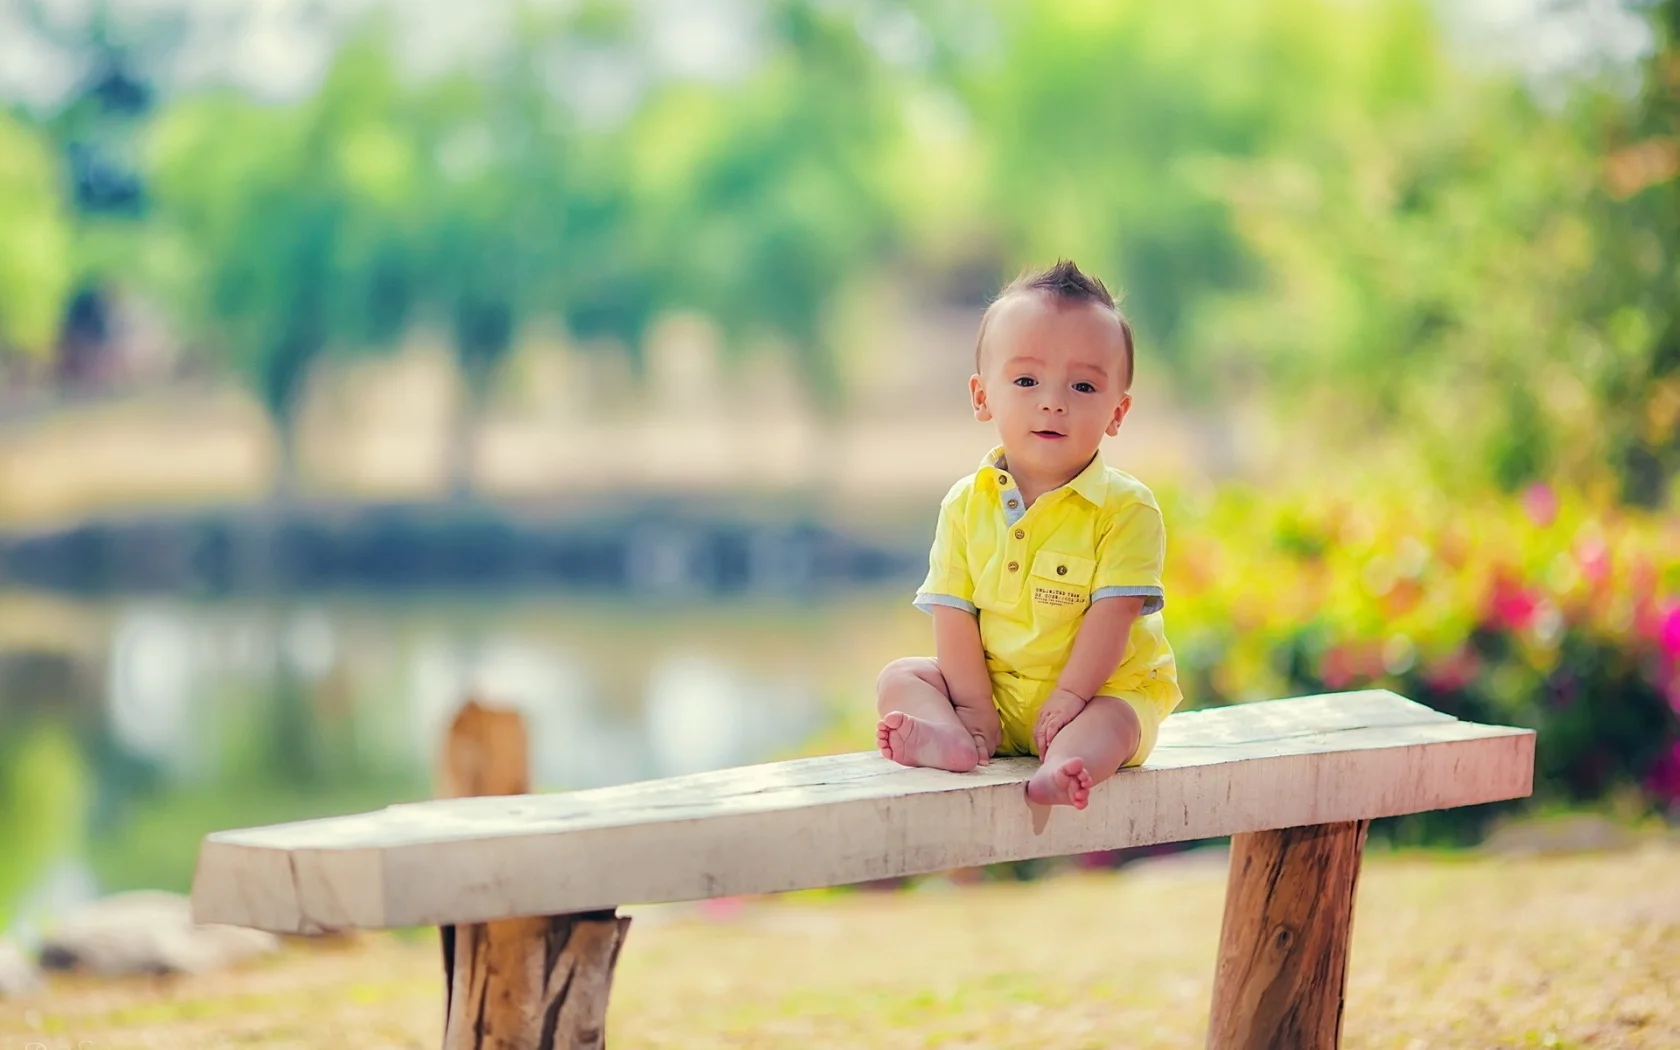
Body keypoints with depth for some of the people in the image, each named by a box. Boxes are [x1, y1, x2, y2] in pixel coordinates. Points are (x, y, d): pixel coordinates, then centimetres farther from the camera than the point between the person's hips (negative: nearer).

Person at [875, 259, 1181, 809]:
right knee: (898, 676, -9)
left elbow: (1113, 613, -15)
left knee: (1110, 723, -33)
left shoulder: (1126, 507, -11)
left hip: (1102, 691, -4)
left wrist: (1068, 700, -21)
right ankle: (954, 741, -39)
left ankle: (1058, 772, -62)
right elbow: (954, 614, -4)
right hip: (995, 694, 4)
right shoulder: (966, 505, 0)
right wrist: (974, 712, -13)